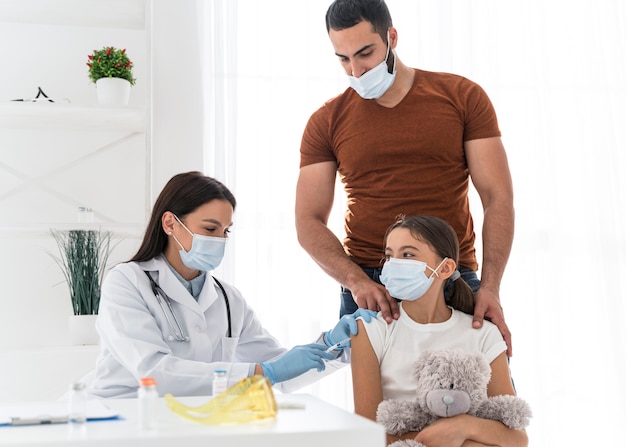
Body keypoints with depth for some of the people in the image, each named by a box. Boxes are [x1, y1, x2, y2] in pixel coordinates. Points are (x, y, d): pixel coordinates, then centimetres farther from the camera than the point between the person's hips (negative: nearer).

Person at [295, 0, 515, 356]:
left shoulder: (463, 97, 4)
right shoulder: (327, 122, 6)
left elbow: (498, 198, 0)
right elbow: (309, 221, 3)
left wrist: (490, 287, -14)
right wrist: (356, 281, -14)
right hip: (369, 289, 1)